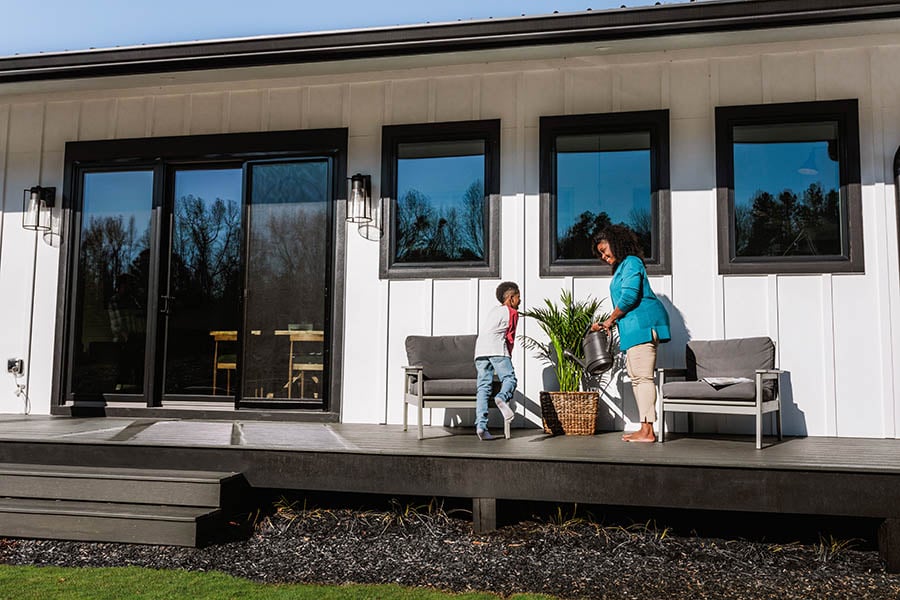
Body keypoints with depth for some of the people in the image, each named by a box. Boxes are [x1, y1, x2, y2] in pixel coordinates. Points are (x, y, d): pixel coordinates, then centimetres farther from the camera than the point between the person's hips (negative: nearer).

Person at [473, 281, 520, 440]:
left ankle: (481, 425, -9)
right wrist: (508, 356, 25)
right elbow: (510, 338, 13)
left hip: (480, 350, 6)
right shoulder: (512, 312, 13)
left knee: (483, 387, 1)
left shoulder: (491, 311, 33)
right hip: (497, 349, -6)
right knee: (509, 379, -3)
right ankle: (502, 398, -37)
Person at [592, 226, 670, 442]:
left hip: (642, 325, -11)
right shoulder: (622, 267, 24)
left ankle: (647, 431, -12)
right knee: (636, 378, 9)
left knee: (642, 377, -12)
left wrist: (610, 320, -7)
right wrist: (607, 325, 14)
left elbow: (629, 297, -18)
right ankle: (645, 429, 11)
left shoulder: (631, 262, -6)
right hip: (634, 328, 11)